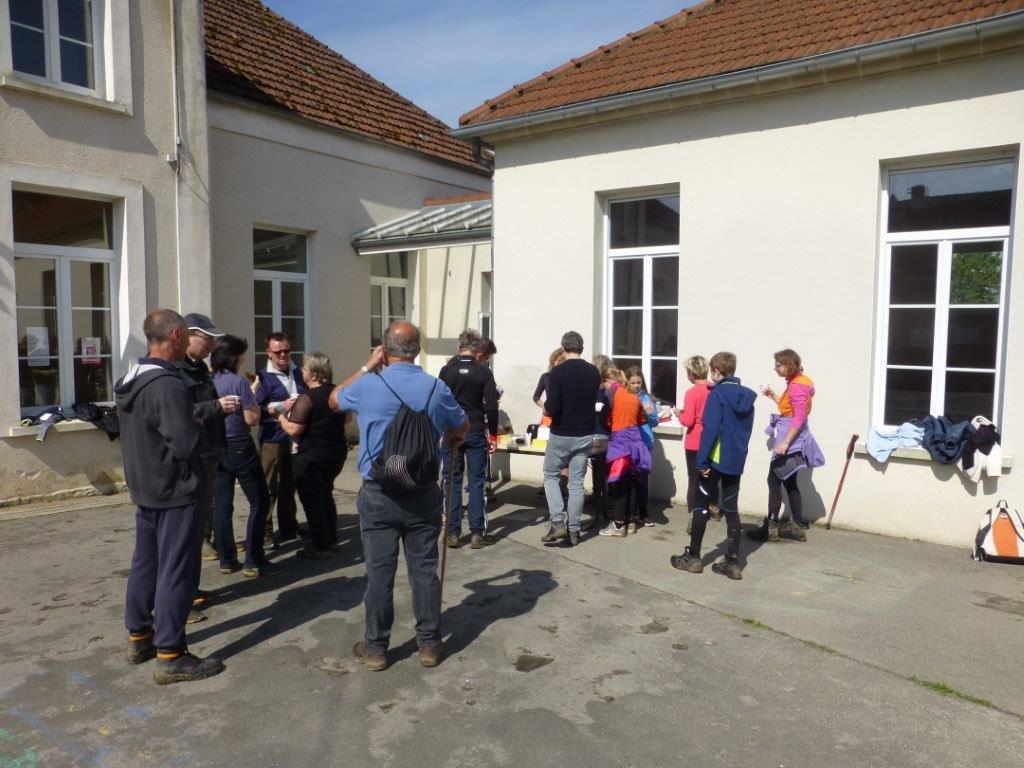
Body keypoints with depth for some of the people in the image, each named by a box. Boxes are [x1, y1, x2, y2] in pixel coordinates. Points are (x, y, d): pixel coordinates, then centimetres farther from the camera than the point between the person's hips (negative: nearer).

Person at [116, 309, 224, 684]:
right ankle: (170, 656, 6)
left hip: (144, 489, 9)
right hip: (175, 492, -9)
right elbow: (187, 444, -28)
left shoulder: (131, 380, 7)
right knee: (175, 572, -1)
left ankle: (139, 637, 32)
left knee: (144, 563, 19)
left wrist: (192, 422, 9)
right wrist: (200, 430, -7)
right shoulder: (168, 386, -24)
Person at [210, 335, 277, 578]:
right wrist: (253, 395, 0)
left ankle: (227, 561, 17)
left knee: (222, 505, 11)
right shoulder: (239, 382, -15)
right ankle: (253, 562, 2)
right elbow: (252, 419, -15)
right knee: (259, 502, 4)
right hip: (240, 448, -6)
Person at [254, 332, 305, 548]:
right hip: (273, 439, -6)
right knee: (270, 487, -4)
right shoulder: (263, 376, -7)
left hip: (295, 437, 6)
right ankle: (265, 532, 4)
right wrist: (280, 407, -19)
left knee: (289, 485, 18)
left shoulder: (297, 372, 11)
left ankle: (288, 527, 31)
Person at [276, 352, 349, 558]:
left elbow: (293, 430, -22)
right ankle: (330, 538, 32)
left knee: (312, 500, 5)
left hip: (311, 456, -8)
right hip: (337, 452, 8)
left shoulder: (306, 398, -20)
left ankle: (319, 547, 12)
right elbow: (346, 418, 17)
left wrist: (281, 417, -4)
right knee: (325, 494, 23)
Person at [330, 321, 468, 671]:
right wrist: (448, 446, 35)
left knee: (379, 572, 8)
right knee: (424, 570, 10)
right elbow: (462, 427, 14)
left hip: (378, 496, -1)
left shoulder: (367, 386, -10)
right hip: (424, 494, 1)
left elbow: (334, 399, 14)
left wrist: (367, 367, 13)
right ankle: (429, 644, 22)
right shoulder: (437, 388, -4)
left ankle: (375, 647, 21)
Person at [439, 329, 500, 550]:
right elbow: (491, 406, -5)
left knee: (452, 481, 7)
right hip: (476, 432, -1)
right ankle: (477, 533, 7)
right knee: (477, 482, 5)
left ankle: (453, 533, 9)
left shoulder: (446, 370, -1)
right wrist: (493, 435, 3)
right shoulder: (484, 372, -4)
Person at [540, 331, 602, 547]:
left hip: (561, 435, -4)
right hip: (585, 435, 4)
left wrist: (546, 408, 1)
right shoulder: (594, 372, 3)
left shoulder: (557, 372, -14)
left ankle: (557, 523, 2)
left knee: (550, 476, 14)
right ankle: (573, 531, 12)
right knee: (577, 482, 10)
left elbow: (552, 407, -20)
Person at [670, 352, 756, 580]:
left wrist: (702, 460, -15)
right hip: (737, 461, 6)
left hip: (716, 459, -6)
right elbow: (747, 429, 14)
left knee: (701, 505, 6)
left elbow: (710, 429, -18)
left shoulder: (717, 394, -12)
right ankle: (733, 562, 10)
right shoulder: (747, 396, 9)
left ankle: (693, 557, 12)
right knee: (731, 508, 9)